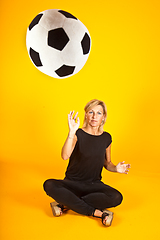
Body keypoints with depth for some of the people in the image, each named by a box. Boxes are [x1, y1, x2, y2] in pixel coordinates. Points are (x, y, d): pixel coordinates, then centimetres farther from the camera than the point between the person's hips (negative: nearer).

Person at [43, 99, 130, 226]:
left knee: (116, 198, -28)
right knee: (49, 185, -33)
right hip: (73, 183, -2)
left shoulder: (106, 138, 3)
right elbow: (65, 156, -27)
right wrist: (72, 132, -37)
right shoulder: (78, 134, -8)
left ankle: (65, 205, -20)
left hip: (94, 185, 2)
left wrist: (115, 168, -7)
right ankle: (96, 212, -28)